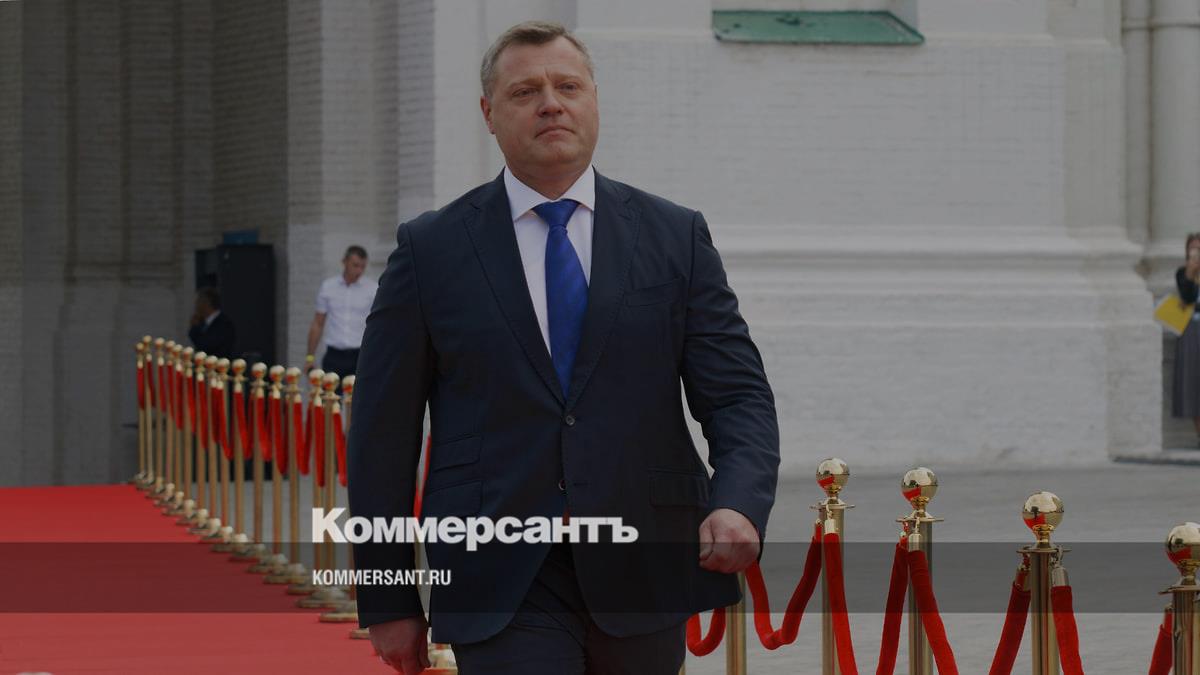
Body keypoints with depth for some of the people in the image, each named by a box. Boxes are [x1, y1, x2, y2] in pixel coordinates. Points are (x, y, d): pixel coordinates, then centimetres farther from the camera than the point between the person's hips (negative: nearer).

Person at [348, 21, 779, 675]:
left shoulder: (676, 237, 7)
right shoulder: (430, 249, 3)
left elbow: (738, 395, 2)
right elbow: (383, 434, 4)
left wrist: (738, 504, -19)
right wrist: (387, 602, 0)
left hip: (642, 570, 2)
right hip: (502, 588, -2)